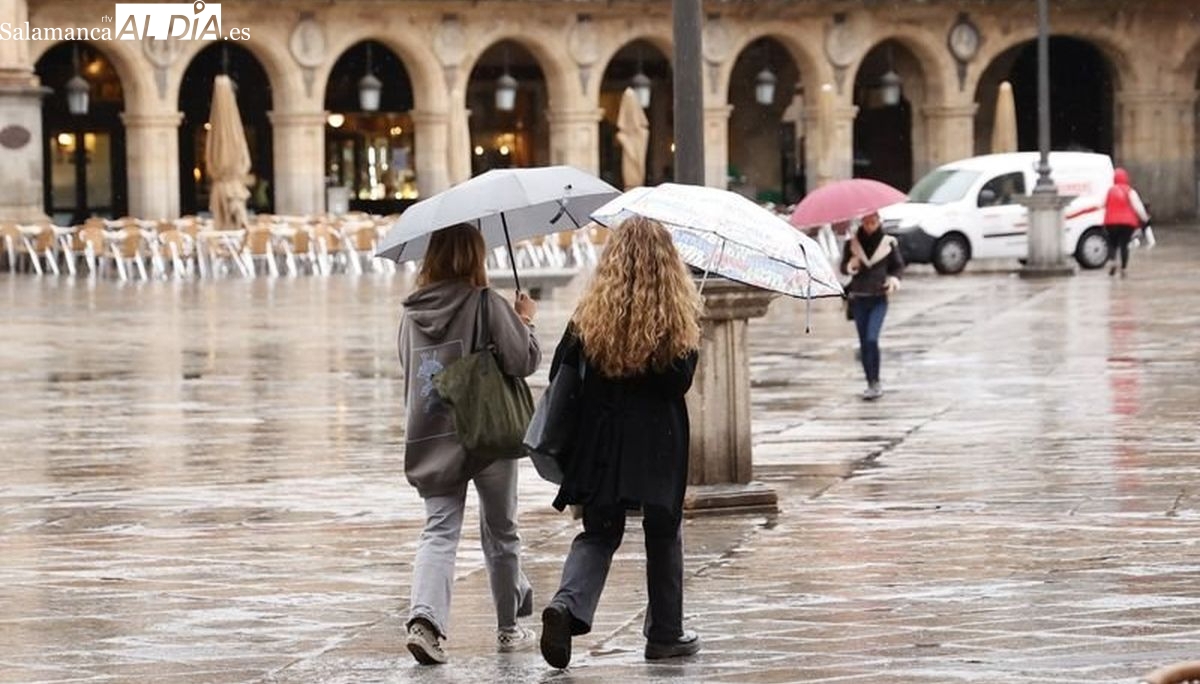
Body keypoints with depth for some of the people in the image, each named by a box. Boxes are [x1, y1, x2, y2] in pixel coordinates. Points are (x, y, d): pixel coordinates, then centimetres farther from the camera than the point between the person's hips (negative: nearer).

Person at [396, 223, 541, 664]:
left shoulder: (412, 314, 6)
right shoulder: (487, 304, -10)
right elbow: (524, 360, -12)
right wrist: (525, 321, 7)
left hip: (430, 440, 3)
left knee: (439, 531, 0)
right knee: (500, 532, 12)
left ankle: (425, 617, -24)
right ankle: (509, 628, 23)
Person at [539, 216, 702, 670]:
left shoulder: (592, 313, -3)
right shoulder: (677, 317, -9)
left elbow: (562, 375, -1)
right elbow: (680, 381, -13)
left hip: (602, 442, 2)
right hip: (660, 441, -1)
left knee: (598, 533, 11)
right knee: (663, 534, 15)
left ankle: (567, 604, -16)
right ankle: (665, 635, 21)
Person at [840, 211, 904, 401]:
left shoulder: (888, 242, 0)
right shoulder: (852, 242, 3)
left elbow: (898, 265, 9)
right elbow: (843, 266, 7)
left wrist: (894, 278, -11)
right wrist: (850, 266, -15)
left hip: (878, 299, -3)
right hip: (858, 298, 3)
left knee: (872, 339, -17)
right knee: (864, 343, 5)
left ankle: (875, 383, -13)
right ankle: (871, 384, 14)